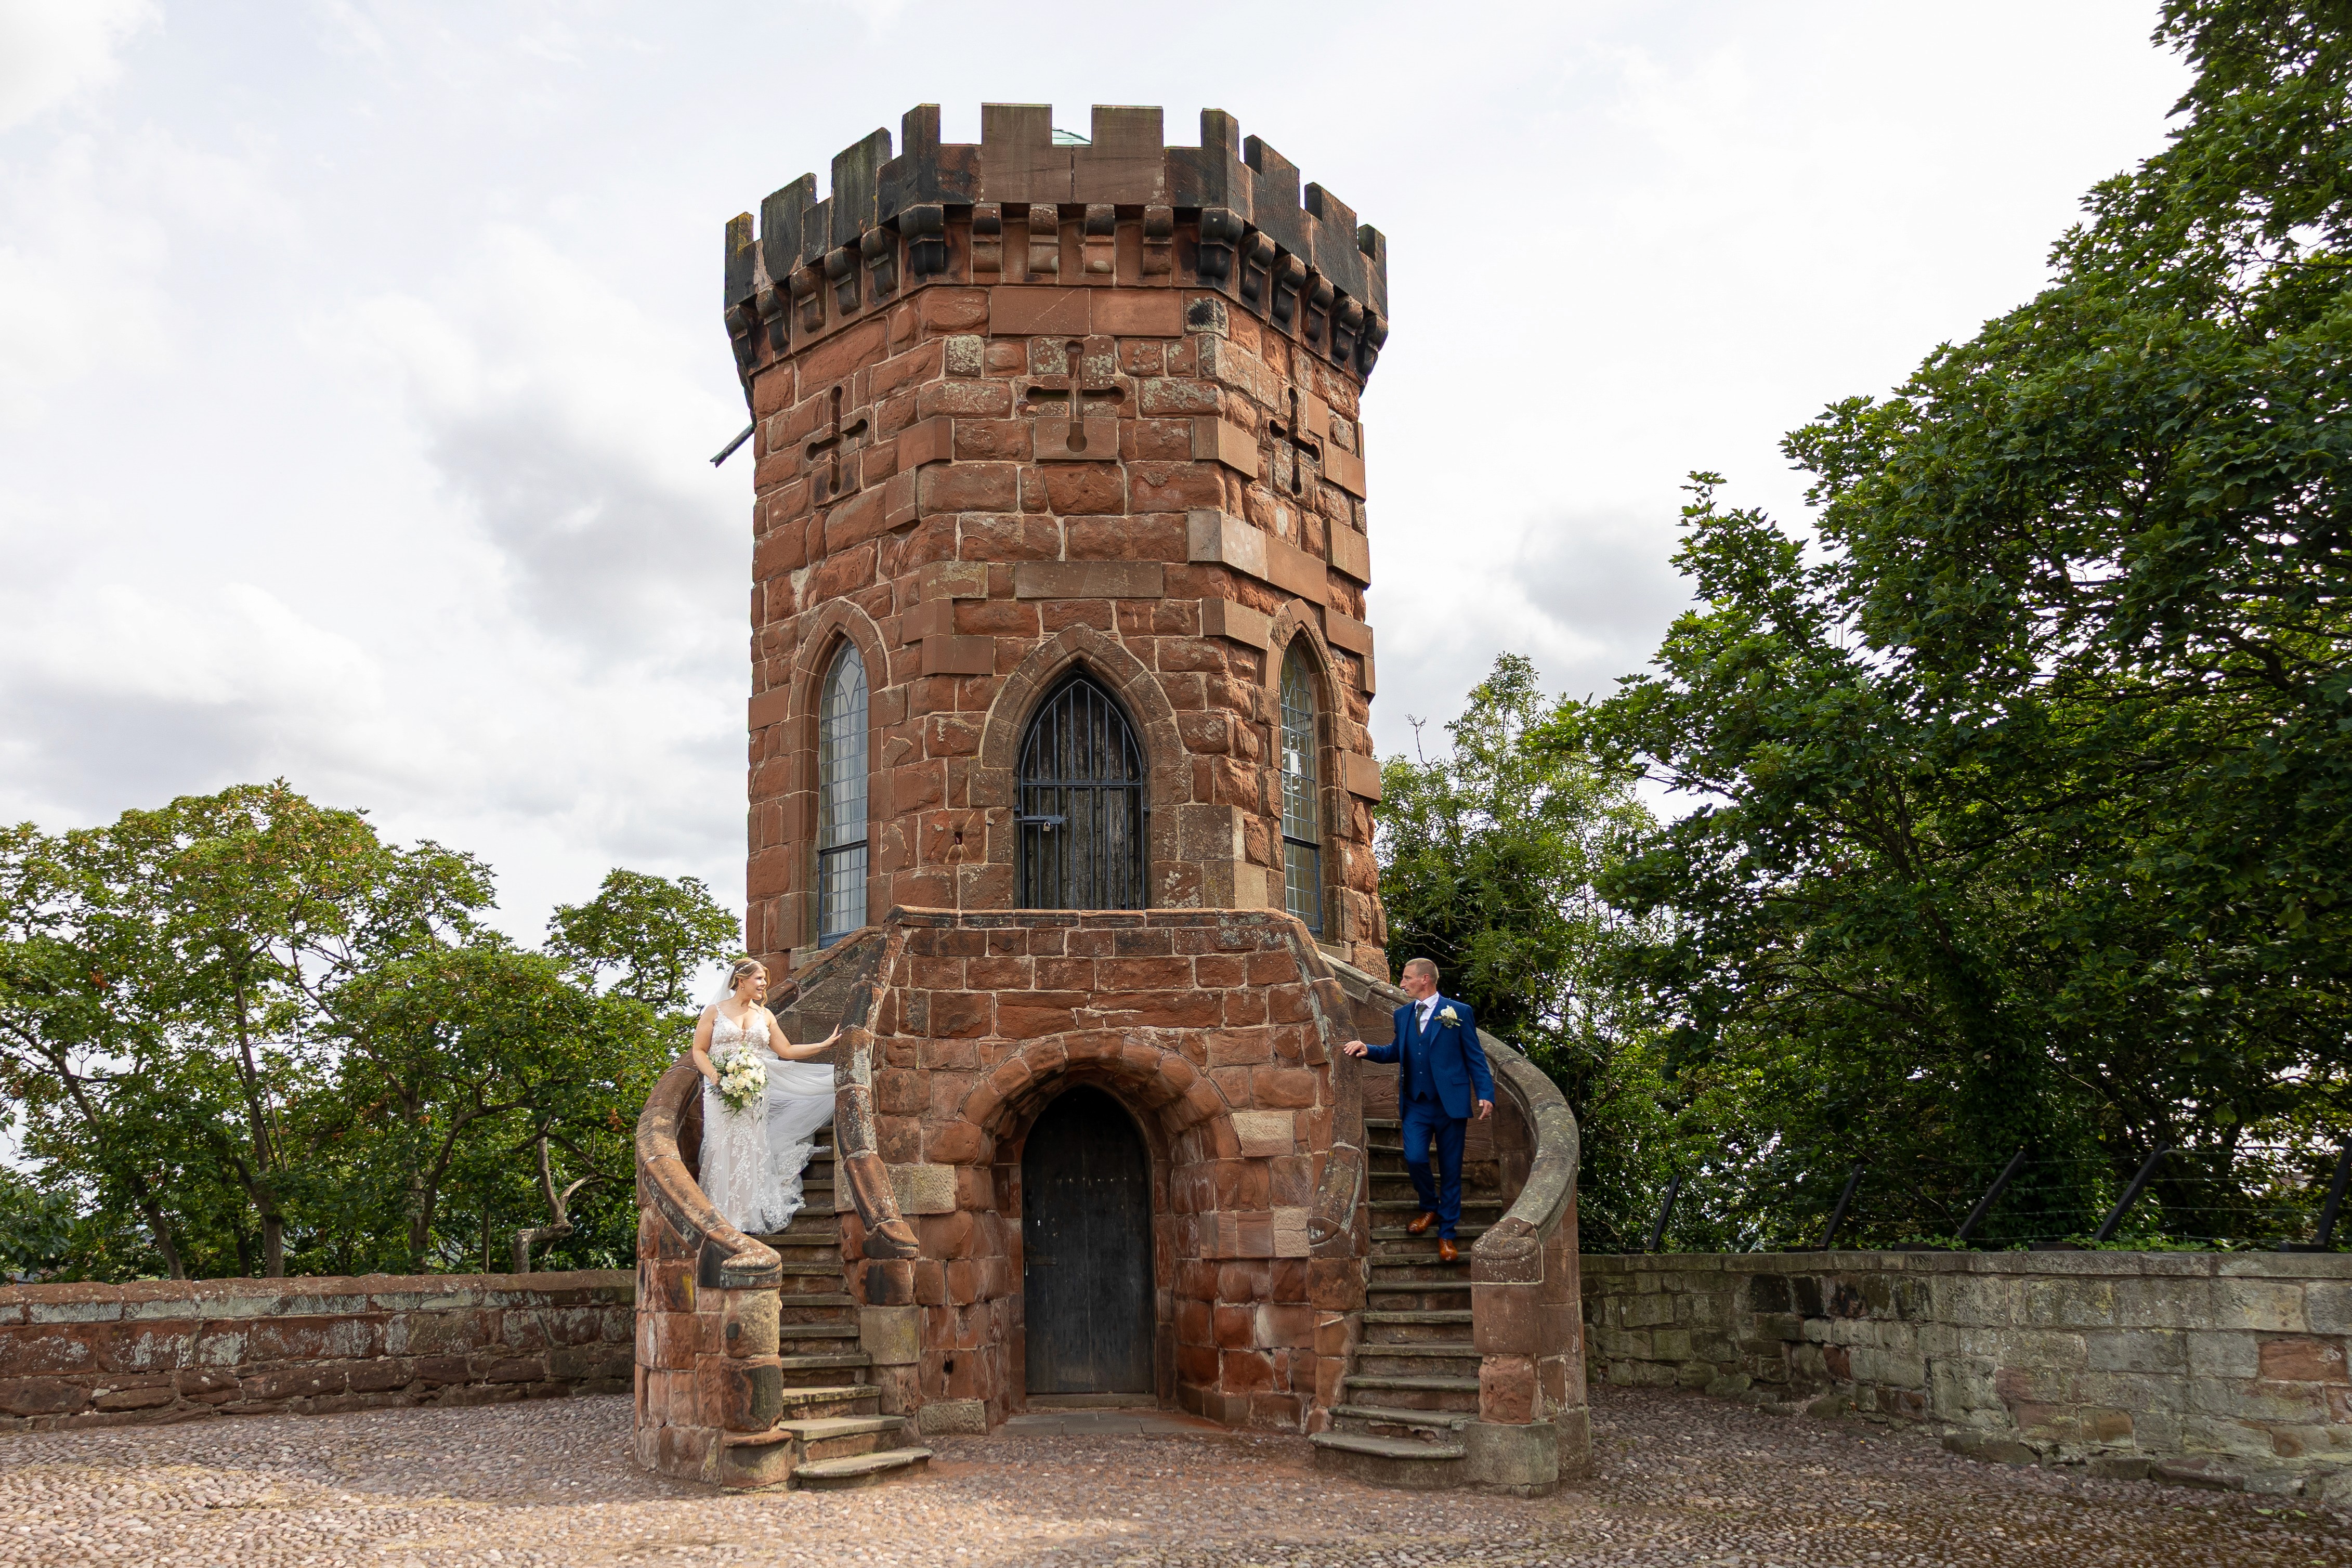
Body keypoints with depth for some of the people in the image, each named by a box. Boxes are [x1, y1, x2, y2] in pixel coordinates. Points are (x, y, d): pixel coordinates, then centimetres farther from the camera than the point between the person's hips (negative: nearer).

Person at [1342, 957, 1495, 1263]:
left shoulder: (1459, 1012, -3)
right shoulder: (1403, 1014, 11)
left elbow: (1475, 1058, -2)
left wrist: (1486, 1095, -12)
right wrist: (1369, 1050, 5)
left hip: (1450, 1103, -3)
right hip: (1416, 1104, 3)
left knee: (1450, 1169, 3)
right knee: (1415, 1158, -12)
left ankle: (1446, 1235, 17)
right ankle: (1430, 1208, 18)